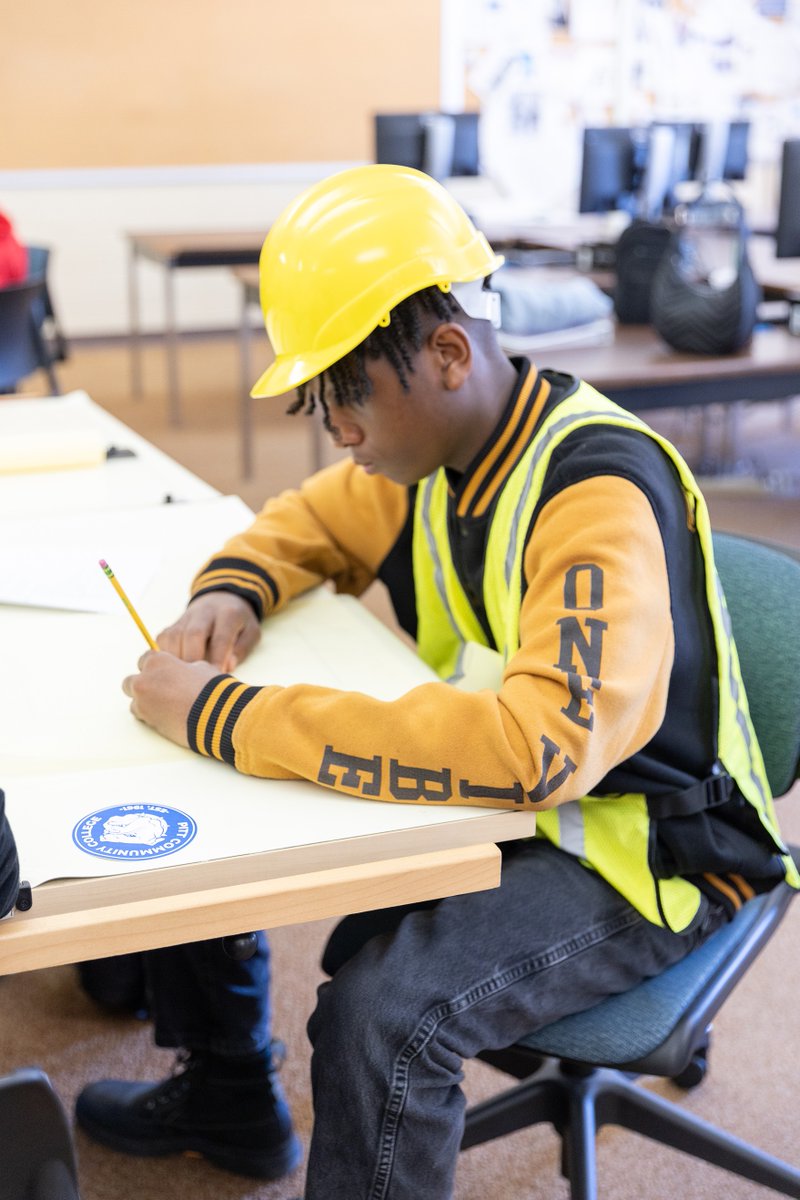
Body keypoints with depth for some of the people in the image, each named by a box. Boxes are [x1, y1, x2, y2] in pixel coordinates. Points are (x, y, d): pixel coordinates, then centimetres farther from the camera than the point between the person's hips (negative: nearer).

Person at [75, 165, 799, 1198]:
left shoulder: (599, 487, -29)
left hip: (637, 847, -8)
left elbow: (543, 748, -43)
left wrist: (225, 718, -38)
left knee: (381, 1008, -31)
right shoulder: (435, 450, -3)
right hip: (500, 795, 8)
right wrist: (232, 590, -8)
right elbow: (308, 522, 17)